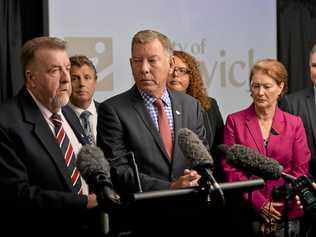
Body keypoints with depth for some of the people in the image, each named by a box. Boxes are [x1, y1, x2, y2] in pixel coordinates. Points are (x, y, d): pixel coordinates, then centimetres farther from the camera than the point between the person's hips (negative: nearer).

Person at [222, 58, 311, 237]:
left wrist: (285, 202, -9)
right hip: (247, 214, -1)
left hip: (287, 215, 1)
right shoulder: (234, 121, 2)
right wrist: (259, 203, -10)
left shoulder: (294, 124, 6)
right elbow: (230, 169, -2)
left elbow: (300, 169, 5)